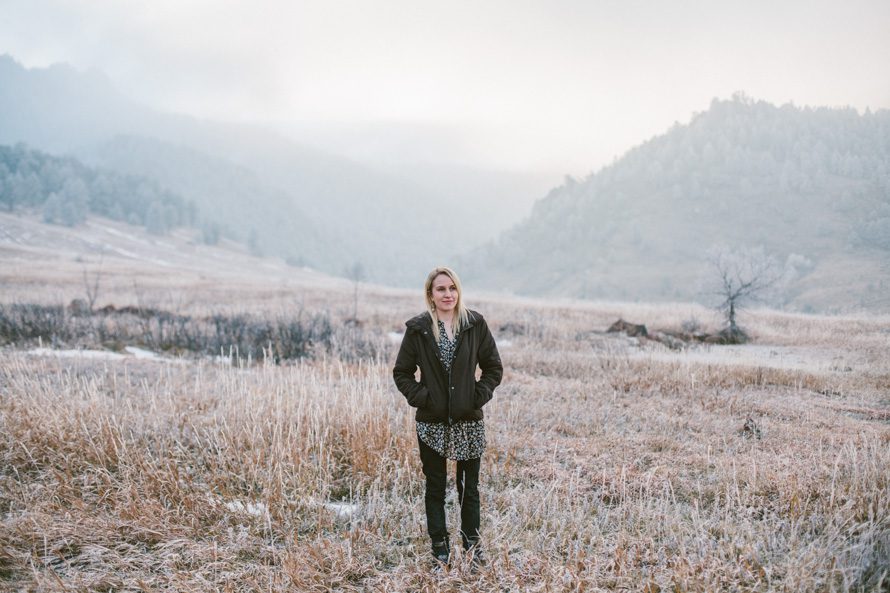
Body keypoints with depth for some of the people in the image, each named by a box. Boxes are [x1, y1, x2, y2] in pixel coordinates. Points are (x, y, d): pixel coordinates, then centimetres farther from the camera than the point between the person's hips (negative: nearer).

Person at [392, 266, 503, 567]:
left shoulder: (475, 325, -1)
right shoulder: (417, 328, -2)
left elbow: (494, 367, 6)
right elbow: (401, 373, 4)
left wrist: (481, 394, -6)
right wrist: (420, 396, -8)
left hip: (469, 421, 0)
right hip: (432, 422, 0)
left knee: (469, 486, 9)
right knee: (435, 487, 9)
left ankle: (471, 542, 23)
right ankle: (439, 544, 20)